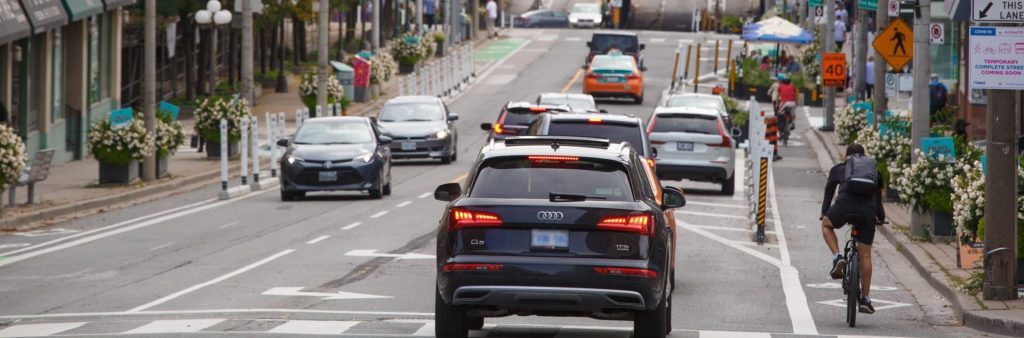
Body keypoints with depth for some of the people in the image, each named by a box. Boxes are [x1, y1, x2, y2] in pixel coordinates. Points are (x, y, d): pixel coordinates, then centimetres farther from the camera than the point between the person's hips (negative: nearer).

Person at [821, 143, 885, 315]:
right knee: (865, 254, 10)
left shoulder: (838, 169, 24)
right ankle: (865, 299, 9)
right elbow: (878, 196, 35)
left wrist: (824, 213, 45)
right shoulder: (874, 171, 29)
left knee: (826, 224, 31)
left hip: (844, 206, -2)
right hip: (868, 212, 2)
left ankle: (837, 257, 8)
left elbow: (828, 193, 31)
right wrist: (881, 217, 49)